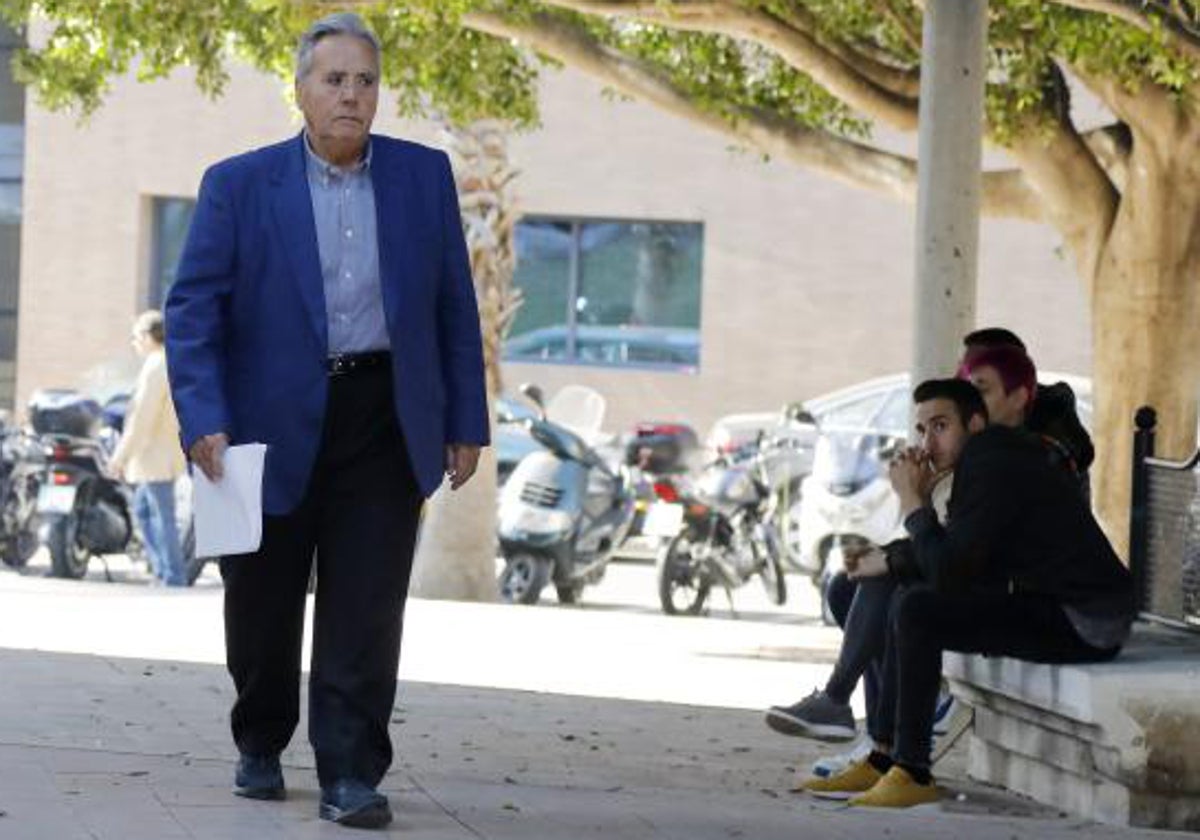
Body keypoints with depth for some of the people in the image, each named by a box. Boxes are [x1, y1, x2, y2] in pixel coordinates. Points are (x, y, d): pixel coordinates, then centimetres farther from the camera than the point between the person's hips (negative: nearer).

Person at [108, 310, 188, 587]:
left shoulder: (155, 367, -16)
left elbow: (142, 417, -20)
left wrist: (120, 456, -16)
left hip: (157, 455, -10)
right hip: (161, 453, 10)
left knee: (163, 516, -6)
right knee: (142, 510, 17)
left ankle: (173, 577, -4)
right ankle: (162, 570, 17)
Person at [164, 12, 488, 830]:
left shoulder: (425, 176, 5)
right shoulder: (239, 185, -3)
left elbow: (455, 307, 8)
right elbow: (194, 309, -6)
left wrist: (466, 423, 5)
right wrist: (204, 422, -16)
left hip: (386, 424, 1)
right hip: (273, 425, -1)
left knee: (366, 614, -5)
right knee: (263, 609, 11)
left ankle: (351, 775, -1)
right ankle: (260, 745, 32)